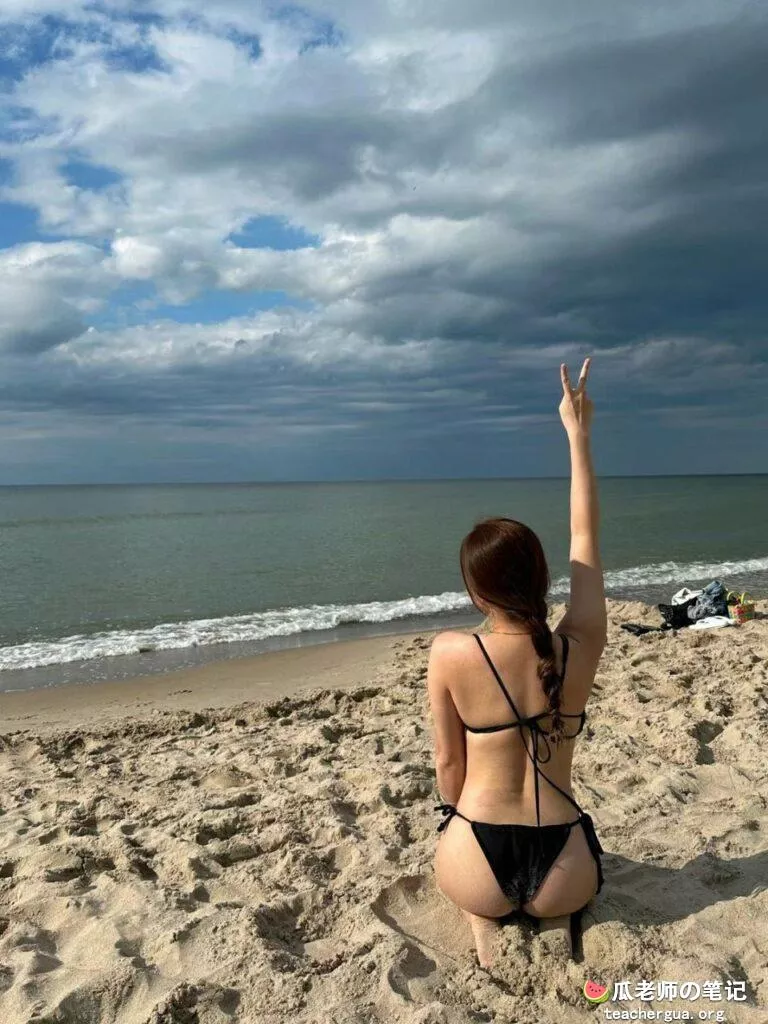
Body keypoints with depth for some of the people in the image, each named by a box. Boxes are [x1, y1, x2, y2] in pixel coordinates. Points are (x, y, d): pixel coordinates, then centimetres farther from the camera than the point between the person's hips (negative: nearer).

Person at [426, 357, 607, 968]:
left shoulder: (449, 654, -17)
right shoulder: (581, 646, -12)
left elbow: (449, 763, -6)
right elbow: (585, 539, 0)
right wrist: (578, 435, 7)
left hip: (479, 865, -1)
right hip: (564, 869, 1)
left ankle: (483, 919, 7)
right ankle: (555, 916, 8)